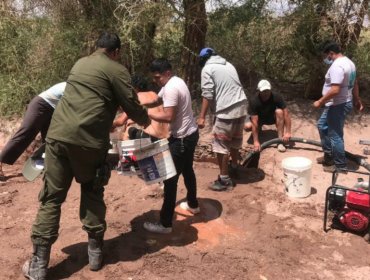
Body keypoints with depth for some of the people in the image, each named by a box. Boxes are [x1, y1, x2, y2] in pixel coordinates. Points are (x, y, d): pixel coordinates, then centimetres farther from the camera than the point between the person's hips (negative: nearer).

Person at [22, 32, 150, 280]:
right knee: (93, 194, 15)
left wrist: (111, 120, 42)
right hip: (89, 140, -4)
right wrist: (145, 120, 19)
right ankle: (95, 251, 22)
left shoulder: (80, 64, 22)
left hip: (59, 135, 5)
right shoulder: (116, 69, 2)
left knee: (51, 198, 8)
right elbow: (132, 107, -3)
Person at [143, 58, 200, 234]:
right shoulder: (173, 82, 9)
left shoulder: (171, 88, -22)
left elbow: (168, 117, -27)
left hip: (182, 138, -11)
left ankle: (165, 224, 2)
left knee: (170, 178, -5)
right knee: (187, 170, 26)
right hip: (190, 134, 11)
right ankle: (193, 205, 45)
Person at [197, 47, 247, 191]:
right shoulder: (228, 64, 19)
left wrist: (202, 117, -11)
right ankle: (234, 169, 37)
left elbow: (207, 94, -12)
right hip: (241, 107, 8)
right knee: (235, 141, 22)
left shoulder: (207, 68, -3)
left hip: (227, 111, -8)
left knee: (221, 145, 1)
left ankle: (224, 179, 6)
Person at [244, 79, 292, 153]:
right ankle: (259, 129, 9)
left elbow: (286, 114, -28)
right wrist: (256, 141, -40)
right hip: (259, 118, -1)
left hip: (272, 117, 1)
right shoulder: (254, 101, -31)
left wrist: (288, 132, -37)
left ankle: (280, 140, -25)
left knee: (279, 111, -32)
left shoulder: (277, 97, -28)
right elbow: (254, 122, -36)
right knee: (247, 126, -29)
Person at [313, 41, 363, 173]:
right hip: (344, 103, 11)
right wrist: (357, 100, 29)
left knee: (335, 135, -1)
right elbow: (355, 84, 20)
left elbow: (335, 90, -31)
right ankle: (329, 155, 31)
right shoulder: (348, 62, 10)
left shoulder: (337, 66, -23)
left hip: (337, 106, -11)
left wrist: (320, 102, -20)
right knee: (322, 125, 23)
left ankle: (340, 165, 11)